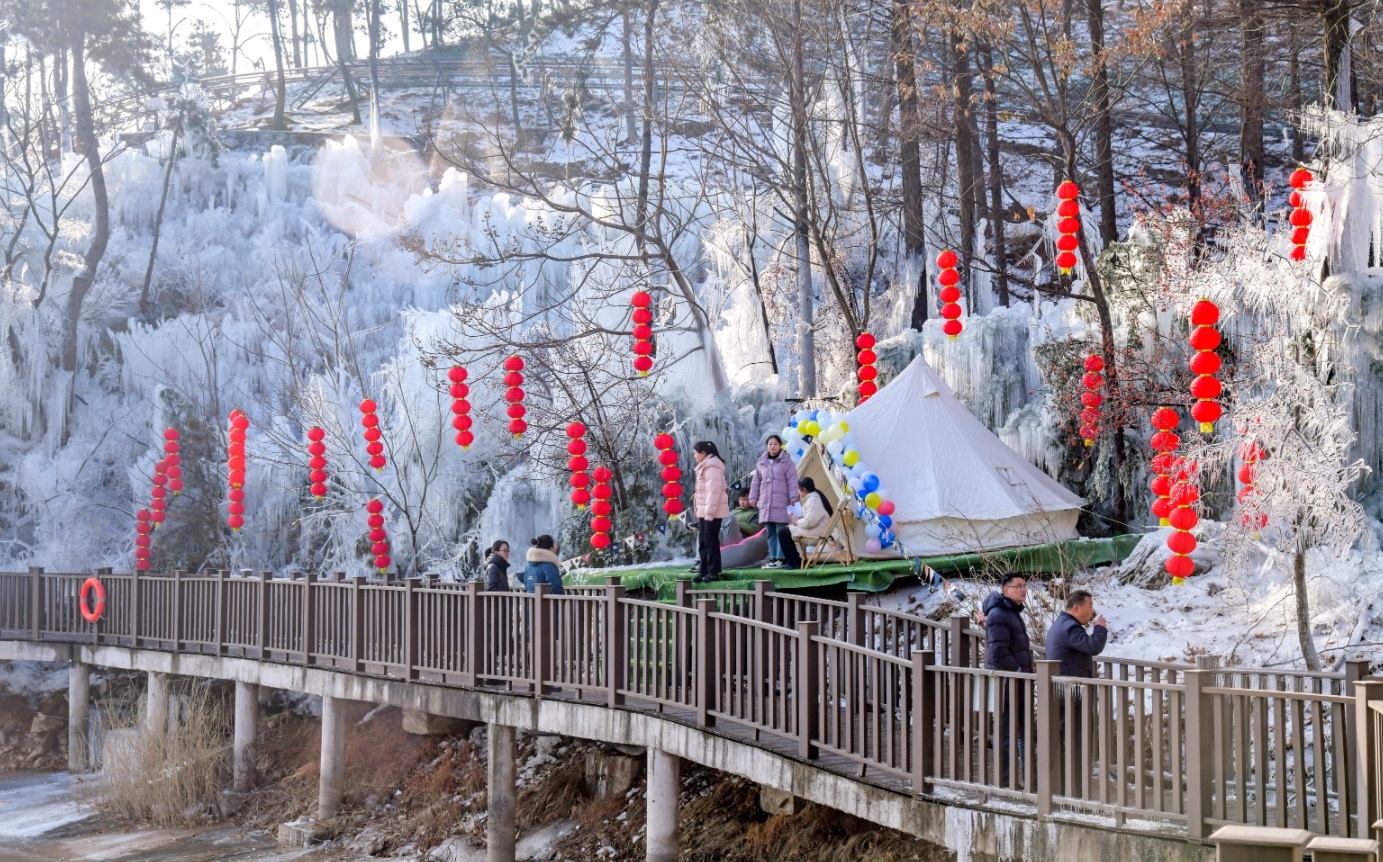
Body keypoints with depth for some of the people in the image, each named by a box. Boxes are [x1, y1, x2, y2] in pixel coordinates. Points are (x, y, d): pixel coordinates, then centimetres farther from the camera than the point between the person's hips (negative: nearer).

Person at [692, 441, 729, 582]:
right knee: (703, 542, 10)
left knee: (711, 541, -6)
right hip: (704, 511, 10)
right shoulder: (705, 467, 17)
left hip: (712, 511, -10)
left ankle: (713, 572, -2)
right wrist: (699, 510, 17)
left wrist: (709, 512, -23)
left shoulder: (712, 468, -15)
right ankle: (703, 571, 13)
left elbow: (713, 491, -21)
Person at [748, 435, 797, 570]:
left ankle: (781, 558, -7)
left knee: (781, 531, -8)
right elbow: (756, 482, 17)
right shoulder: (761, 462, 14)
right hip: (765, 503, 5)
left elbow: (792, 481, -2)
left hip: (781, 503, -5)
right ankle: (773, 558, 11)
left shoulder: (786, 461, 1)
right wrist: (753, 498, 12)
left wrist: (793, 498, -9)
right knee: (770, 532, 7)